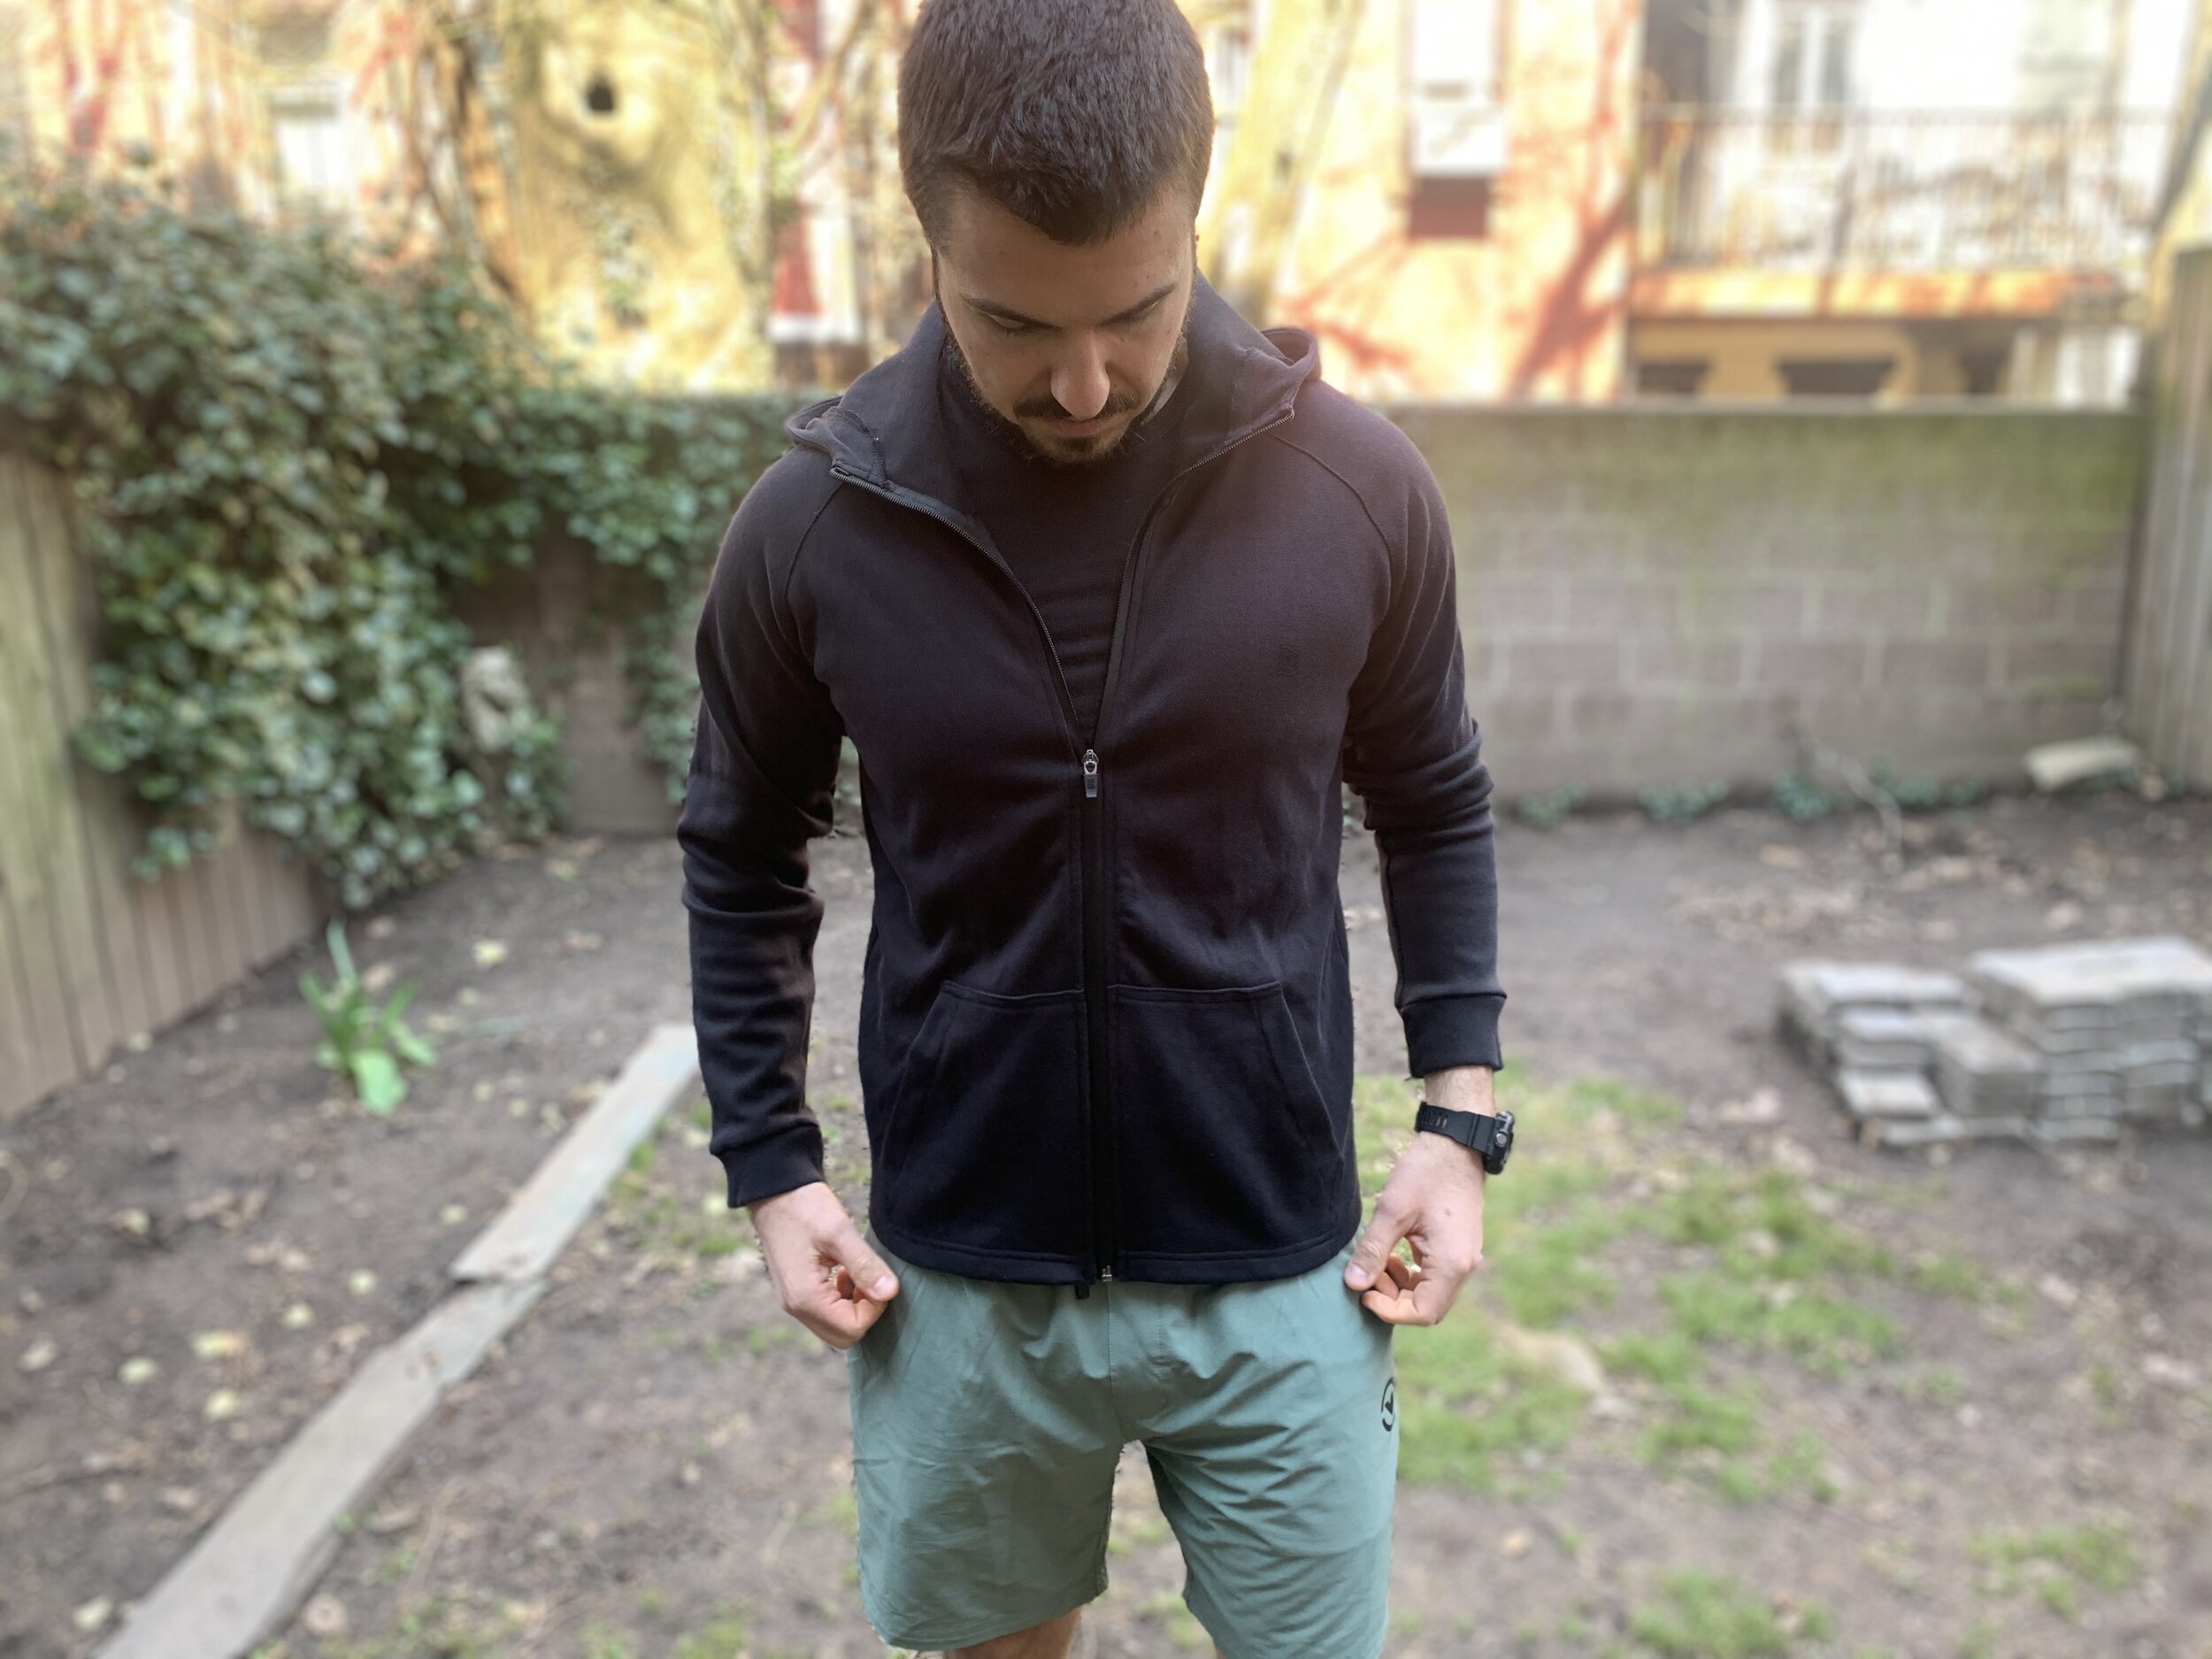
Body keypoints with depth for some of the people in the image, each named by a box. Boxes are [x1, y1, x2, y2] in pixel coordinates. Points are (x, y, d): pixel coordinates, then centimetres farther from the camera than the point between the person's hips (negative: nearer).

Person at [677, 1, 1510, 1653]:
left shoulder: (1356, 485, -11)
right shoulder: (812, 524, -11)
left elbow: (1435, 812, 2)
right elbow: (744, 860, 2)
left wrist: (1461, 1116, -3)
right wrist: (771, 1165, -1)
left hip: (1280, 1270, 0)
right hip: (960, 1278, 1)